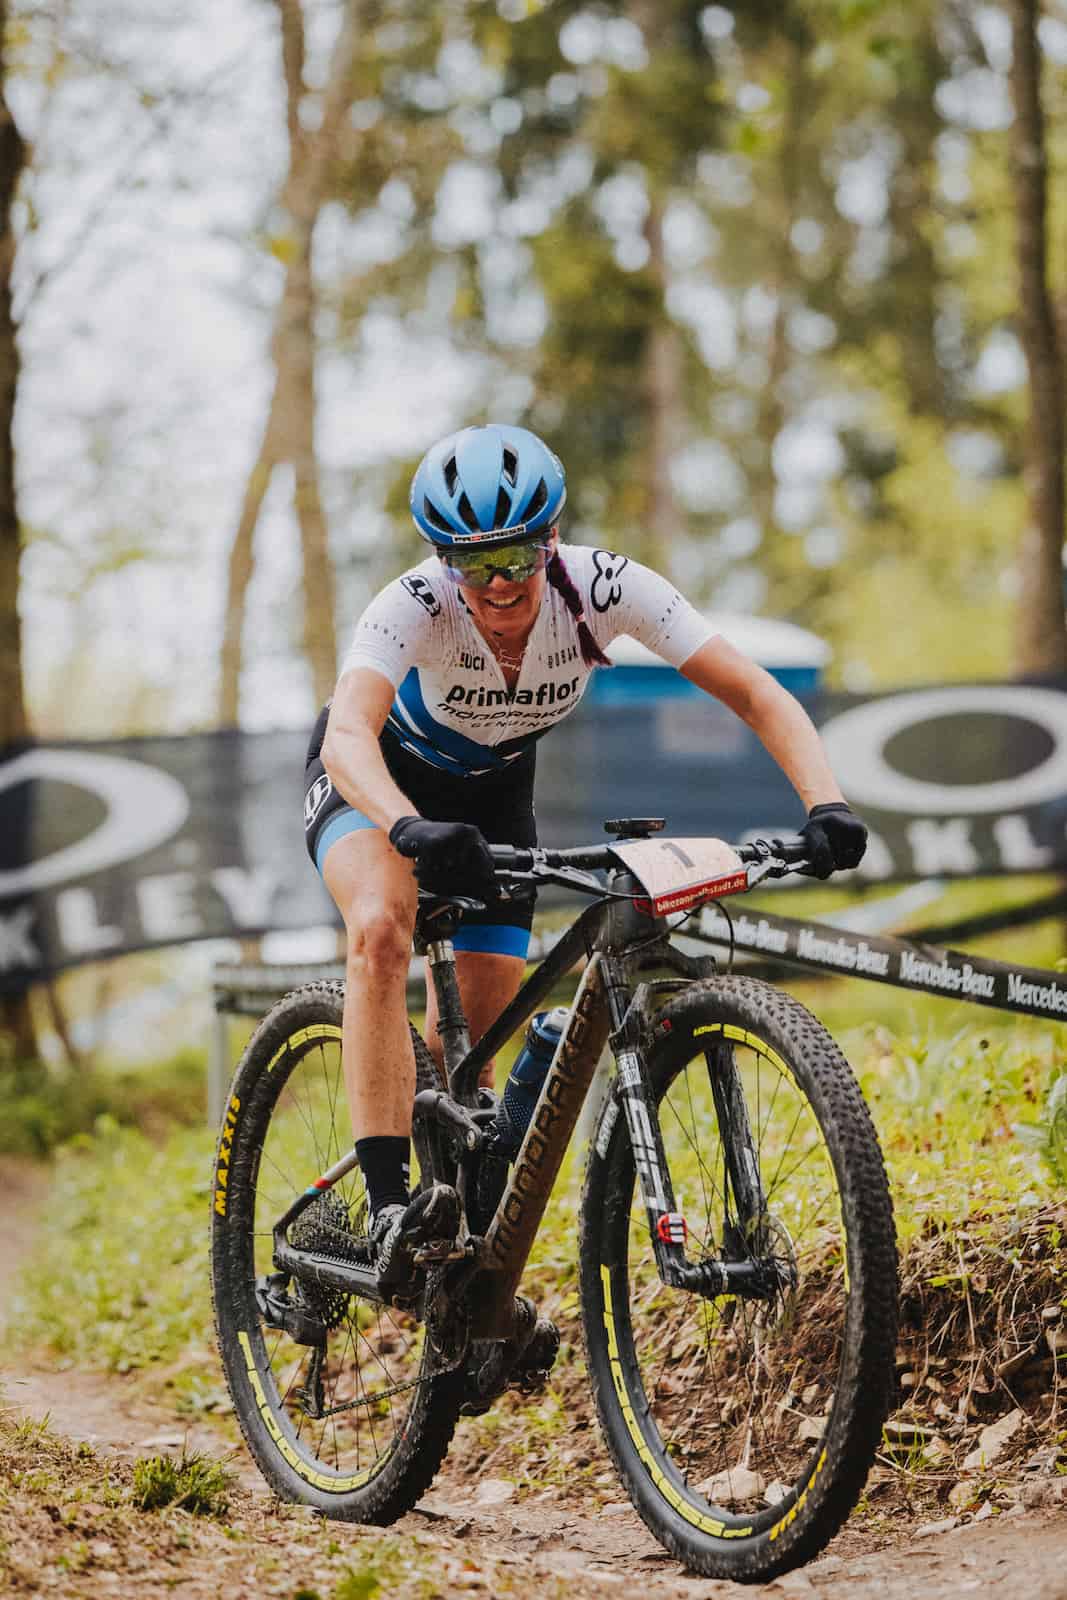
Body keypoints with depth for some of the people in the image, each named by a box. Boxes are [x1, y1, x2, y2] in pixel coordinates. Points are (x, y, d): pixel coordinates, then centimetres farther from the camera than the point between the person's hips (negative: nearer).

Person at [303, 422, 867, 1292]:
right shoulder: (417, 605, -36)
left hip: (491, 787, 3)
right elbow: (347, 734, -52)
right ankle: (389, 1206, -36)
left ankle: (460, 1254, 17)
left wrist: (827, 803, -49)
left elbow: (759, 695, -33)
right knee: (382, 929, -34)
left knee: (474, 1041, -2)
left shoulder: (603, 586, -30)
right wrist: (412, 831, -71)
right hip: (380, 775, -3)